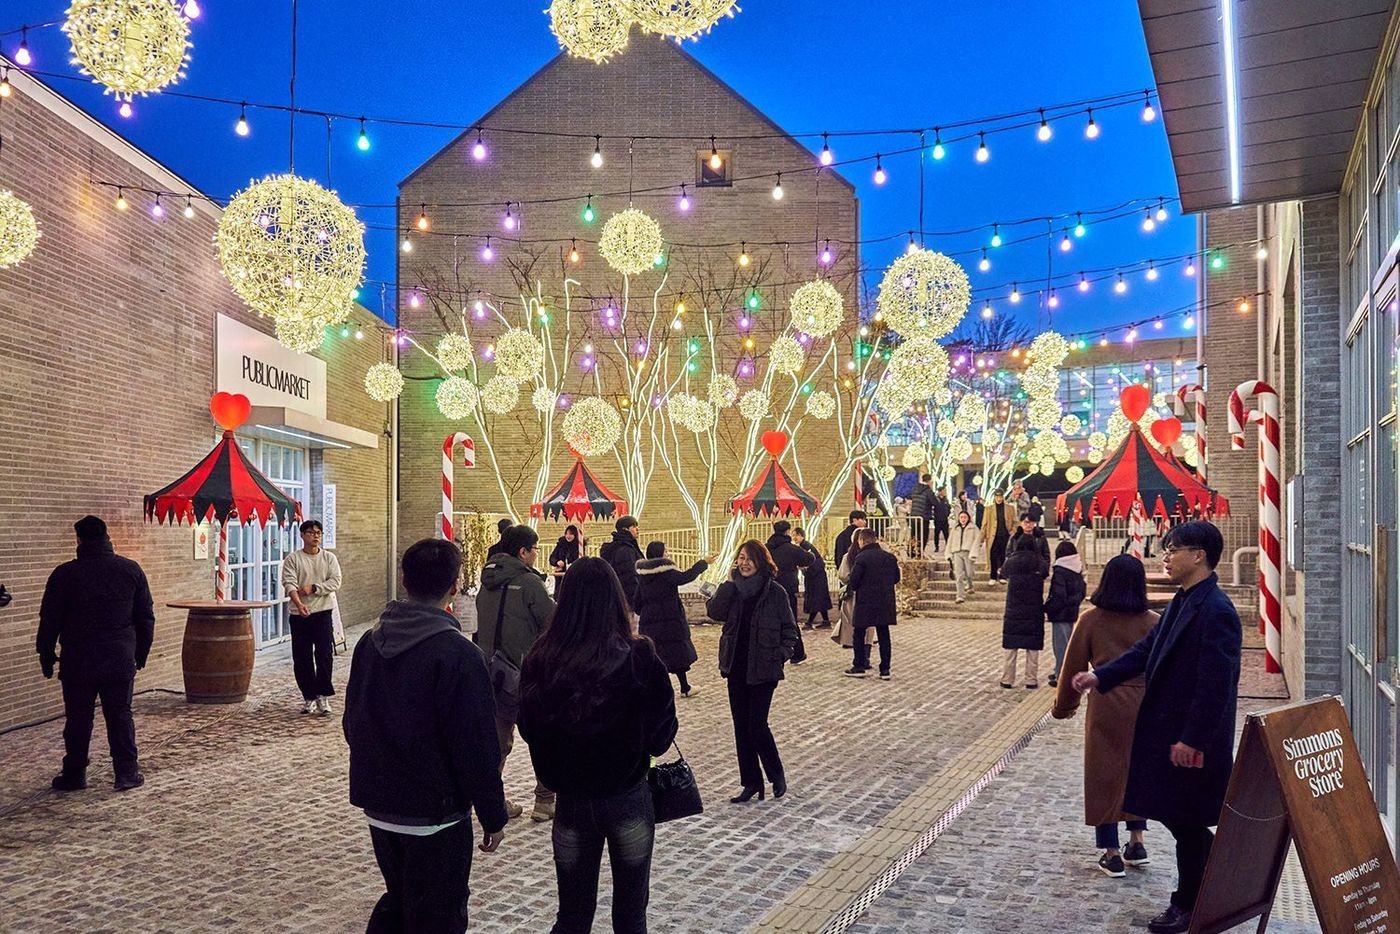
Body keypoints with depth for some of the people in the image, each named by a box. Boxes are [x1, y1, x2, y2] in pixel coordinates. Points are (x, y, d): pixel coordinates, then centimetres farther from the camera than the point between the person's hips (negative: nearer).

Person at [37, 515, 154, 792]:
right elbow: (146, 618, 6)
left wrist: (46, 656, 12)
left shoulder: (64, 574, -5)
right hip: (120, 661, 1)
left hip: (78, 663, -1)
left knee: (78, 719, 8)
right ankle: (127, 773, 7)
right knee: (120, 717, 7)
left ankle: (74, 775, 16)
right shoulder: (131, 570, 1)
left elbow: (49, 621, 0)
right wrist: (141, 654, 15)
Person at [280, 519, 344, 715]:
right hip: (299, 614, 0)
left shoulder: (329, 557, 7)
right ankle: (309, 697, 16)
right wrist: (298, 604, -28)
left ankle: (323, 695, -1)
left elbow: (335, 582, -3)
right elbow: (289, 584, -11)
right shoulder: (292, 559, 2)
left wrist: (313, 588, -16)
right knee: (302, 658, 5)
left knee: (325, 655, -9)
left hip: (323, 612, 0)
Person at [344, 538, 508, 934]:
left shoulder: (371, 641, 2)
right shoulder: (457, 653, -21)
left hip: (377, 803, 7)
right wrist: (493, 816, -9)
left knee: (398, 901, 24)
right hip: (435, 812, -7)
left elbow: (352, 722, 13)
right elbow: (477, 747, -19)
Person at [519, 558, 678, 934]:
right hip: (628, 799, -1)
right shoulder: (639, 659, -18)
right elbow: (662, 735, -6)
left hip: (571, 801, 2)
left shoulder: (539, 663, -12)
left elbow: (528, 730, 3)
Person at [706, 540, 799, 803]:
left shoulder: (775, 592, -6)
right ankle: (751, 782, 20)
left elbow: (789, 629, 0)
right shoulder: (733, 589, 5)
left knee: (757, 724, -7)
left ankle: (776, 774, 16)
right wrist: (729, 582, -15)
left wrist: (781, 654, -11)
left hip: (763, 670, -5)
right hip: (737, 668, 5)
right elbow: (715, 612, -11)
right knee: (741, 726, 9)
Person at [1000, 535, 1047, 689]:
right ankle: (1031, 681, 9)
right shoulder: (1039, 563, -6)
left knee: (1011, 647, 8)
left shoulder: (1011, 562, -3)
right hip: (1034, 611, -1)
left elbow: (1003, 575, 12)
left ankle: (1007, 679, 10)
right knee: (1033, 648, 7)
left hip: (1013, 611, 1)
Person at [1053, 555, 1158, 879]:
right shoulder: (1153, 622, -3)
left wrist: (1063, 706, 14)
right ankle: (1136, 842, 22)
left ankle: (1111, 855, 12)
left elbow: (1073, 667, 0)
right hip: (1144, 708, 2)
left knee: (1104, 777, 7)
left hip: (1105, 707, -2)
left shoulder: (1091, 620, -6)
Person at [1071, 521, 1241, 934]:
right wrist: (1100, 676, 2)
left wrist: (1191, 739, -22)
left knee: (1186, 822, 6)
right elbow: (1146, 649, 13)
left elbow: (1215, 684, -23)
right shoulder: (1182, 602, 10)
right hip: (1168, 729, 9)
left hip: (1192, 740, -9)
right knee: (1182, 819, 18)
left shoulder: (1215, 611, -21)